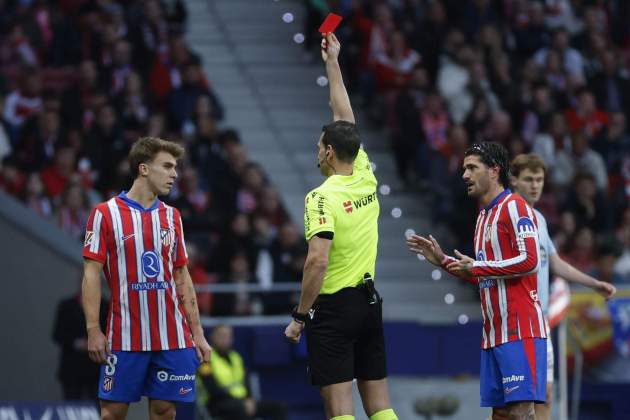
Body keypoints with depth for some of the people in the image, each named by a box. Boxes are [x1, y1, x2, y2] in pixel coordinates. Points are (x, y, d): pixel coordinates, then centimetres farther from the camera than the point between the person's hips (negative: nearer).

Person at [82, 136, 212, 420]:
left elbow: (182, 278, 15)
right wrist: (93, 330, -12)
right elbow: (91, 275, -5)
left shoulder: (172, 217, 12)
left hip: (173, 338, 4)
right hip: (124, 339, -4)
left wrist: (197, 333, 10)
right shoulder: (106, 214, -2)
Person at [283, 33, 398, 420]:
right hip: (369, 301, 7)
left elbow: (317, 261, -22)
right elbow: (346, 118, 18)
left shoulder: (322, 198, -14)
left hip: (334, 306, -7)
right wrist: (333, 63, 27)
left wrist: (300, 316, -13)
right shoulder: (366, 180, 5)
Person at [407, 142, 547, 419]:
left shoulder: (514, 206, -8)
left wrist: (476, 266, -12)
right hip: (494, 333, 9)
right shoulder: (484, 215, 20)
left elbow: (529, 261, -19)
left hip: (520, 331, -9)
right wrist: (443, 261, 18)